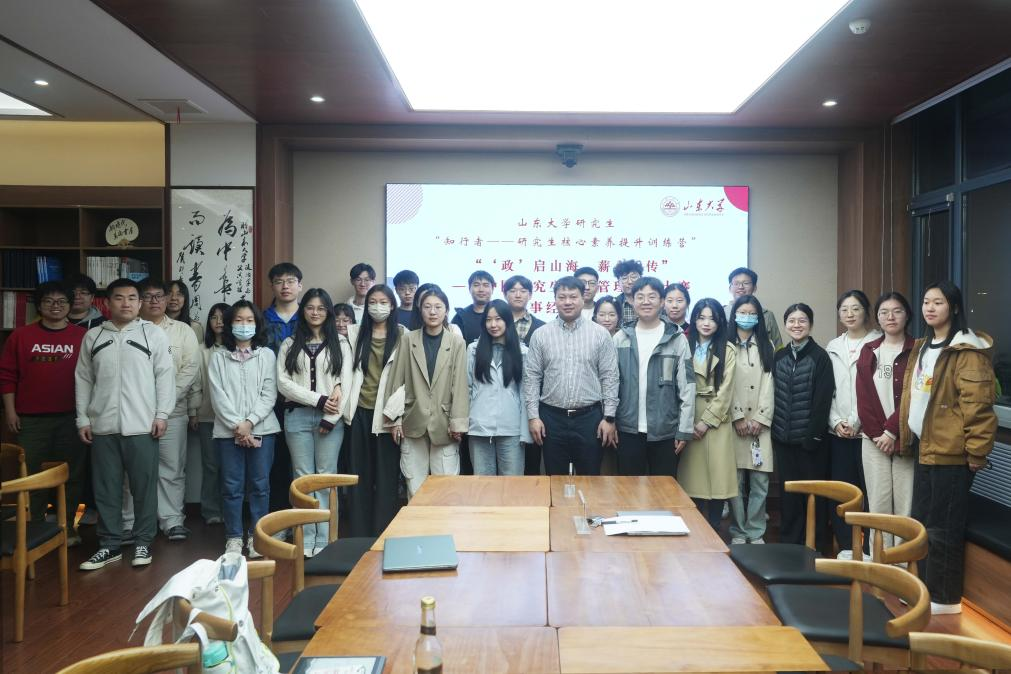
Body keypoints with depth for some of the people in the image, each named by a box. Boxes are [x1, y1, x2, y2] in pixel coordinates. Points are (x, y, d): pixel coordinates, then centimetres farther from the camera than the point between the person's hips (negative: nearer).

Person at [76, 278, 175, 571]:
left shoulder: (154, 334, 1)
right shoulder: (93, 336, 9)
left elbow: (165, 376, -2)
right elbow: (83, 380, 11)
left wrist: (161, 414, -8)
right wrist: (83, 419, 6)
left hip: (142, 425, -2)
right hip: (103, 426, 3)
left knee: (145, 486, 3)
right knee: (106, 488, 8)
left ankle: (143, 542, 15)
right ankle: (109, 545, 19)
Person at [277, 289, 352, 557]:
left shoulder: (340, 344, 6)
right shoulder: (290, 344, 9)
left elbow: (345, 384, 0)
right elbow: (283, 383, -1)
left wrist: (330, 418, -8)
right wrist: (318, 399, -10)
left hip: (331, 417, -1)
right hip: (297, 416, 1)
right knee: (303, 478, 4)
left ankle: (323, 540, 7)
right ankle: (305, 540, 11)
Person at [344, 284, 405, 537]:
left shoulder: (402, 335, 2)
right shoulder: (355, 333, 10)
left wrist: (396, 413, -9)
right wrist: (346, 407, 0)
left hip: (386, 413, -2)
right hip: (359, 411, 3)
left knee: (386, 476, 1)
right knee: (359, 475, 7)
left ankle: (383, 533, 11)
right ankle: (360, 534, 16)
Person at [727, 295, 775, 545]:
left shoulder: (766, 345, 12)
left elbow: (768, 384, 4)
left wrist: (760, 419, -6)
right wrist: (738, 418, -9)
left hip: (760, 423, 2)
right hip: (733, 422, -1)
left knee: (760, 482, -1)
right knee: (735, 481, -1)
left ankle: (756, 532, 10)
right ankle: (738, 532, 9)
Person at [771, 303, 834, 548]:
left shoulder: (820, 357, -5)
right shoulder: (779, 357, 9)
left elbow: (823, 400, -10)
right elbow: (774, 396, 10)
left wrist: (814, 435, -15)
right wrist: (775, 430, 4)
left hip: (810, 436, -4)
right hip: (783, 436, 4)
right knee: (788, 490, 10)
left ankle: (816, 544, 17)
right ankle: (790, 541, 20)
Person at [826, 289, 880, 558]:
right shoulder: (832, 347, 13)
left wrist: (856, 422, -11)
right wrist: (836, 421, -2)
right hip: (837, 431, 4)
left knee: (869, 489, -2)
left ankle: (870, 548, 9)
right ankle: (846, 546, 17)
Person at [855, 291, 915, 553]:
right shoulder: (868, 351, 10)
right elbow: (864, 397, 4)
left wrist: (892, 431, -13)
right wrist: (876, 433, -6)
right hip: (873, 438, 3)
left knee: (905, 502, -2)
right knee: (878, 502, 4)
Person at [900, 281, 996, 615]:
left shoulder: (967, 351, -14)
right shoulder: (922, 348, 14)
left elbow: (977, 404, -18)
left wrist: (977, 450, -19)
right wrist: (906, 435, 15)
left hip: (950, 451, -9)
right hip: (924, 447, 9)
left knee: (943, 527, 0)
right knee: (922, 522, 15)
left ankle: (945, 598, 13)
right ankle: (926, 587, 28)